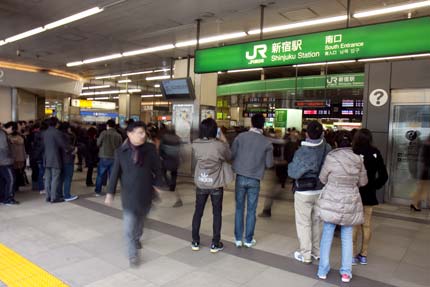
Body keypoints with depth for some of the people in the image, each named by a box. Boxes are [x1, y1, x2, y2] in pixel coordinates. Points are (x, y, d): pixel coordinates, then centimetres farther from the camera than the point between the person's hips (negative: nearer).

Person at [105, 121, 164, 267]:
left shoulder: (150, 149, -6)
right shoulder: (121, 151, -7)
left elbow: (157, 169, 2)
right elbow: (115, 173, -3)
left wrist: (159, 185, -1)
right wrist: (110, 193, -5)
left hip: (146, 193, 2)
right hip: (128, 194, -2)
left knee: (140, 219, 22)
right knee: (129, 226, -6)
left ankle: (137, 238, 49)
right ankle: (133, 255, 8)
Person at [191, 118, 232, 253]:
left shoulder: (195, 144, -8)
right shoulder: (219, 145, -17)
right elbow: (229, 157, 0)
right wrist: (224, 140, 7)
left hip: (200, 184, 3)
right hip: (216, 185, -3)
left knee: (198, 212, 15)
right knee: (217, 213, 11)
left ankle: (195, 242, 23)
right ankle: (215, 244, 18)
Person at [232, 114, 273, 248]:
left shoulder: (240, 137, -4)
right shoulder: (267, 142, -5)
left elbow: (232, 155, -2)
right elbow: (269, 164, -1)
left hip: (240, 177, 1)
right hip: (255, 179, -1)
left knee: (239, 208, 12)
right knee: (251, 210, 10)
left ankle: (238, 238, 18)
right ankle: (248, 239, 18)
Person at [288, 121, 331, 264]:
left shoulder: (302, 152, -22)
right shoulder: (327, 149, -10)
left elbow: (293, 172, -19)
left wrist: (291, 165, -1)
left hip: (304, 192, -5)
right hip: (320, 191, 5)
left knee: (304, 223, 7)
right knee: (316, 222, 18)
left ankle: (305, 255, 16)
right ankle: (316, 252, 31)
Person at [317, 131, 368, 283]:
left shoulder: (331, 157, -11)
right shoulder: (358, 159, -4)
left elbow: (323, 179, -1)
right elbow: (363, 182, 6)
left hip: (332, 202, -2)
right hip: (350, 203, 2)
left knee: (327, 235, 10)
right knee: (347, 237, 14)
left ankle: (323, 270, 18)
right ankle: (346, 272, 19)